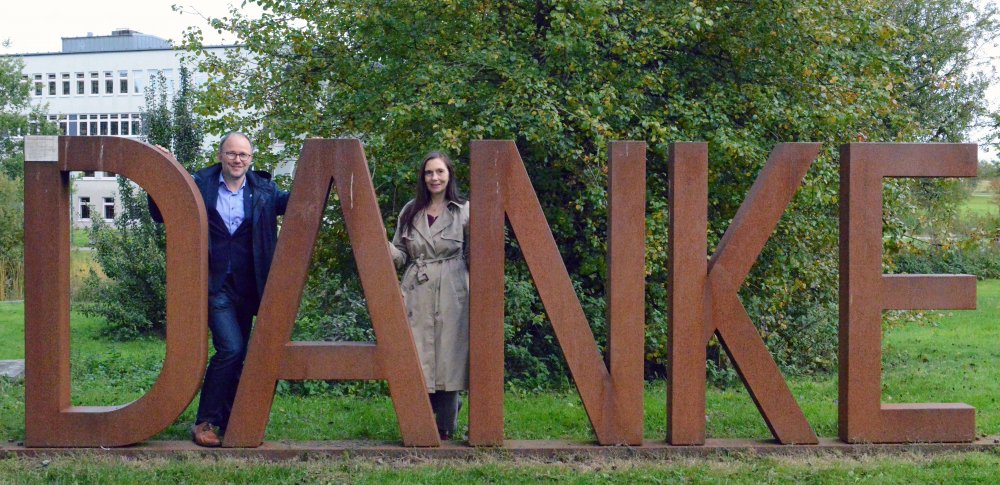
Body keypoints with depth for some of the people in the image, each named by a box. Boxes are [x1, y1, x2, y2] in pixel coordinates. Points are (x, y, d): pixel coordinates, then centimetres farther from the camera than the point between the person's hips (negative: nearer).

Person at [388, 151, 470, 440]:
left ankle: (445, 429, 10)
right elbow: (400, 255, 12)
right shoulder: (410, 212, 12)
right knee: (417, 359, -1)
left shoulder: (463, 211, 4)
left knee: (448, 358, -2)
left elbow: (475, 256, 5)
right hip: (416, 295, 2)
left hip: (451, 295, -2)